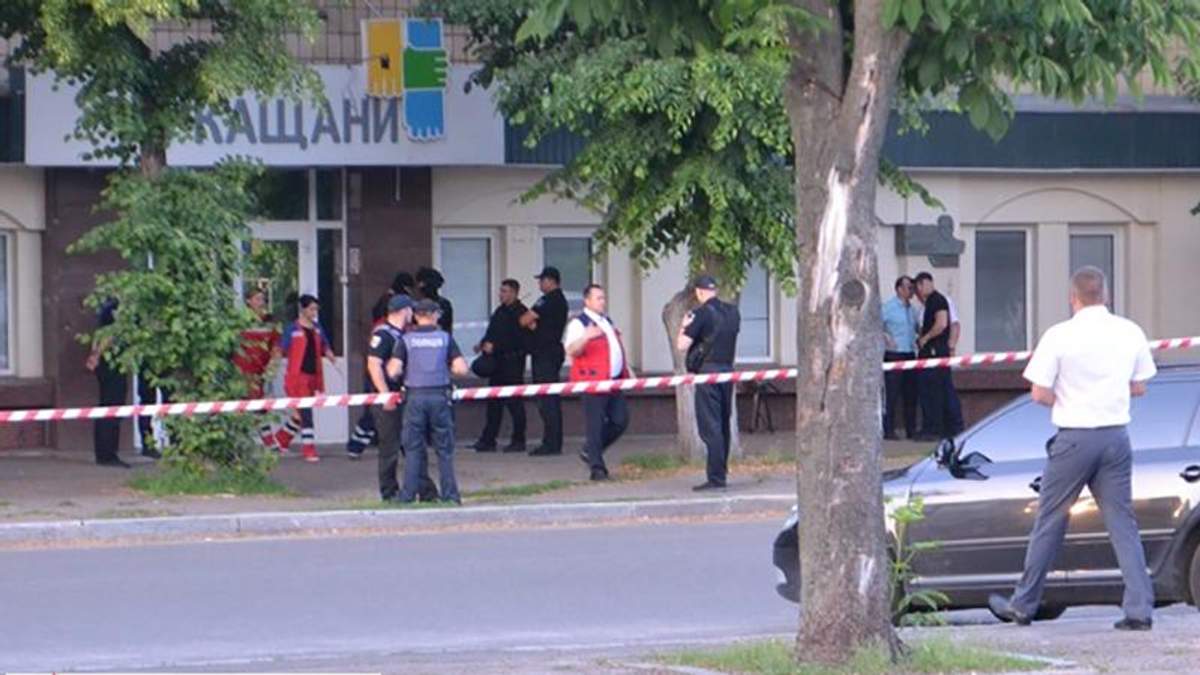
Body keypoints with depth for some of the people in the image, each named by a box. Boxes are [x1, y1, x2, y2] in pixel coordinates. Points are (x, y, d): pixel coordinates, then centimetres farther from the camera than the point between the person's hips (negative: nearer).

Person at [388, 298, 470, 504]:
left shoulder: (406, 339, 1)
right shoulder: (445, 338, 2)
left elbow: (394, 371, -7)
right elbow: (461, 369, -4)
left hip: (415, 396, 0)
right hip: (439, 396, 0)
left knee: (413, 449, 6)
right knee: (444, 449, 8)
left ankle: (408, 496, 3)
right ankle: (450, 495, 7)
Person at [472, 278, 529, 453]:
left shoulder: (519, 312, -11)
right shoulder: (501, 311, 16)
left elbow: (516, 339, -18)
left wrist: (494, 346, -21)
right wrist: (484, 344, 6)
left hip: (512, 360, -9)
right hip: (498, 361, 9)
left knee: (514, 402, -3)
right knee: (494, 402, 9)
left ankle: (518, 441, 4)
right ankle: (488, 440, 12)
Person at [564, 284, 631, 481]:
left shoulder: (607, 322, 21)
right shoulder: (579, 324, -6)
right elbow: (571, 350, -21)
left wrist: (626, 369, 24)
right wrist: (586, 337, -38)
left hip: (614, 381, 8)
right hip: (593, 382, -8)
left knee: (620, 421, 7)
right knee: (596, 425, -7)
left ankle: (590, 451, 22)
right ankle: (597, 467, -3)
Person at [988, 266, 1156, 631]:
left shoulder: (1060, 336, -9)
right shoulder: (1130, 333, 3)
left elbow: (1039, 393, -10)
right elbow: (1139, 387, 11)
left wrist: (1066, 402, 9)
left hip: (1074, 438, -3)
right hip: (1117, 437, 3)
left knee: (1049, 523, 7)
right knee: (1122, 523, 6)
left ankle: (1023, 605, 15)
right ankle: (1139, 608, -3)